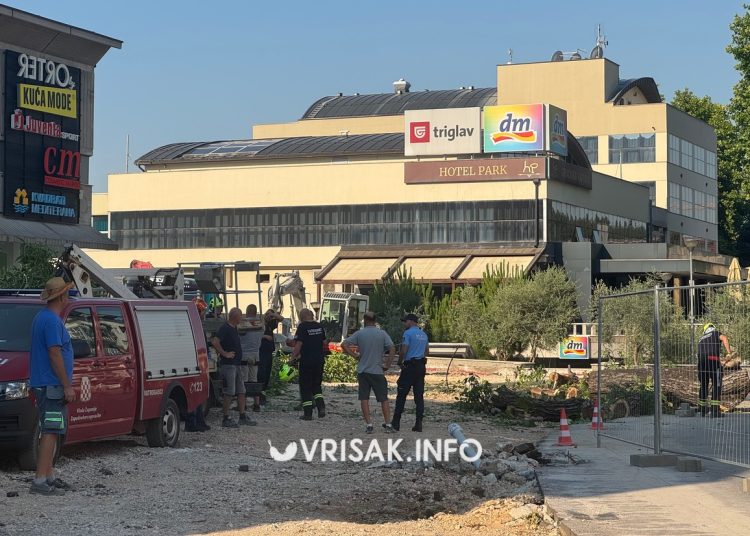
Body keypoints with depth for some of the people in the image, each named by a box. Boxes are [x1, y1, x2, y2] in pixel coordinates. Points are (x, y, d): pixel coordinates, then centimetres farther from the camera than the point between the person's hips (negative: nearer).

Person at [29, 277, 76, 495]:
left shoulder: (41, 317, 17)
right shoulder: (52, 321, -16)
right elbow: (55, 355, -20)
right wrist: (67, 386, -17)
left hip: (43, 385, 10)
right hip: (52, 385, -10)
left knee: (50, 432, 14)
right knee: (50, 433, -10)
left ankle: (49, 477, 19)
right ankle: (40, 481, -12)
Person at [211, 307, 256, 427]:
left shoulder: (234, 328, 14)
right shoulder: (225, 328, -15)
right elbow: (214, 342, -28)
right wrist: (225, 354, -21)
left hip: (236, 364, 9)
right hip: (228, 365, -9)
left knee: (241, 391, 11)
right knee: (229, 393, -6)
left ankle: (242, 417, 17)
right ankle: (226, 419, 0)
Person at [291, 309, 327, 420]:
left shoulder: (302, 327, -11)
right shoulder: (319, 326, 6)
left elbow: (298, 344, -15)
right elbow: (324, 342, 14)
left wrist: (293, 357, -7)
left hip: (306, 361, -5)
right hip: (319, 360, 6)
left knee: (305, 387, 4)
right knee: (317, 385, 19)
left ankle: (308, 413, 2)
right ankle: (321, 407, 1)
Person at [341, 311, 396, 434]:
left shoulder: (359, 333, 0)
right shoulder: (382, 333, -2)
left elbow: (344, 345, -7)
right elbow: (392, 349, -11)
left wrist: (354, 355, 0)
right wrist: (387, 365, -4)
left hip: (362, 371, 1)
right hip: (378, 371, 0)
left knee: (364, 399, 6)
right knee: (383, 399, 7)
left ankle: (369, 425, 2)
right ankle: (388, 425, 3)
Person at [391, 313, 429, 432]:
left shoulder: (408, 333, -9)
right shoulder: (424, 335, 15)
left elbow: (403, 351, -14)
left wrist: (400, 362, 0)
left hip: (410, 366, -7)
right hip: (421, 366, 7)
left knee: (401, 395, -1)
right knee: (419, 396, 5)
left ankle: (396, 422, -1)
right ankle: (418, 424, 2)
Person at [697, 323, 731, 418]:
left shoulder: (701, 338, 31)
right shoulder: (716, 333, 15)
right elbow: (724, 338, -7)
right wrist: (729, 351, -6)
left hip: (701, 361, 6)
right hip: (713, 360, -6)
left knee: (703, 385, 16)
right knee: (716, 385, -1)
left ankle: (702, 410, 23)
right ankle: (715, 410, -6)